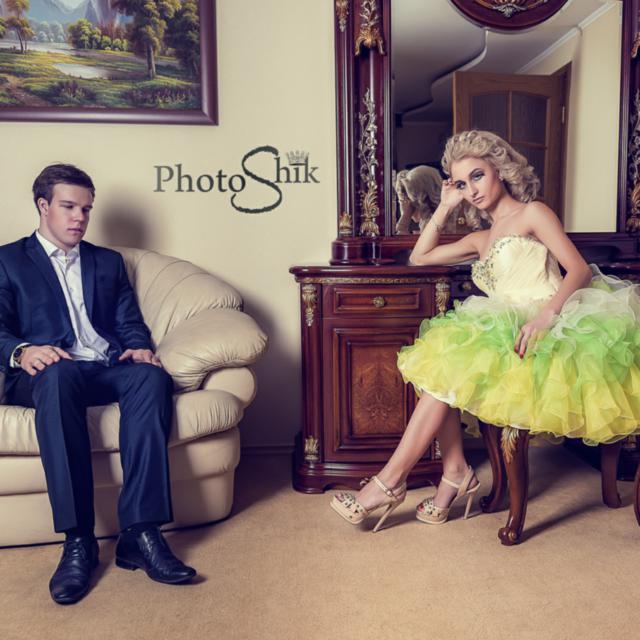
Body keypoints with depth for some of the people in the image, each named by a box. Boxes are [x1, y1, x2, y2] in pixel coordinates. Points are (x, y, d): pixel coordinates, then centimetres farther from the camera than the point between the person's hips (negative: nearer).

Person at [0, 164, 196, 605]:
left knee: (153, 376, -32)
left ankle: (141, 532, -35)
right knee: (59, 374, -39)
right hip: (47, 373, -2)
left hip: (109, 369, 3)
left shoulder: (109, 262, 27)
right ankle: (78, 540, -36)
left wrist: (139, 348, -5)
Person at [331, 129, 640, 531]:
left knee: (447, 370, -20)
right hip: (506, 329, 7)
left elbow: (580, 269, -9)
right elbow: (419, 257, 26)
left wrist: (545, 315, -28)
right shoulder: (481, 240, 22)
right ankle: (455, 473, -14)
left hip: (542, 330, -7)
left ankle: (391, 481, -15)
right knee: (436, 363, -14)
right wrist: (445, 208, 20)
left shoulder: (532, 213, 3)